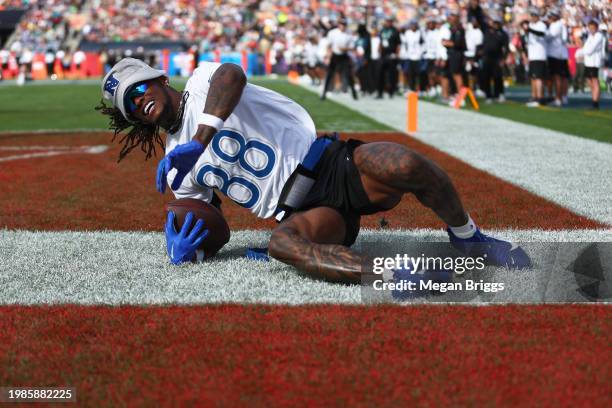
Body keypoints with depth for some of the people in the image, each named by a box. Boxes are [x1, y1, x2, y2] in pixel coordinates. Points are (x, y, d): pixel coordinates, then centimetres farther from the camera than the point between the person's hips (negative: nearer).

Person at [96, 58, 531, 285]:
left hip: (329, 163, -4)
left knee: (402, 165, -32)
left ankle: (468, 238, -7)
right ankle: (396, 280, -46)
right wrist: (185, 250, -5)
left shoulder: (202, 81, 6)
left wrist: (199, 142, -30)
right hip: (303, 210, 4)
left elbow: (233, 76, -21)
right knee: (281, 241, -32)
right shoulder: (177, 170, 21)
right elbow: (214, 231, 19)